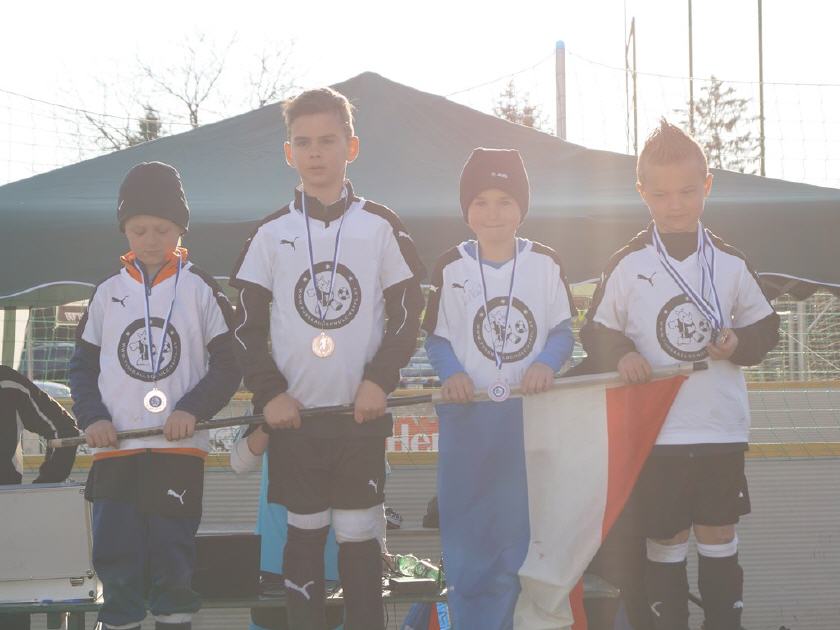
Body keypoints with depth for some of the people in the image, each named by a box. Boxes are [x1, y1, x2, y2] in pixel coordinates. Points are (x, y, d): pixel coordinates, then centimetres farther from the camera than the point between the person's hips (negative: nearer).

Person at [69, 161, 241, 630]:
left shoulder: (200, 289, 2)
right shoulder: (108, 293, 9)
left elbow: (228, 364, 1)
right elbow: (84, 364, 12)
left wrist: (193, 409, -13)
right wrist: (92, 417, -4)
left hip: (180, 449, -2)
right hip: (115, 450, 2)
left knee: (173, 558, 1)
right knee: (117, 558, 2)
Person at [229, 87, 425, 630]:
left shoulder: (381, 227, 3)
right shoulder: (272, 233, 5)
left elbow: (407, 315, 3)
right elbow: (248, 325, 5)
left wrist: (379, 381, -9)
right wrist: (269, 393, -6)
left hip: (362, 416, -1)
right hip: (294, 419, 1)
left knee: (361, 540, 1)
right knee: (304, 536, 6)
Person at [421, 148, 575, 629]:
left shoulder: (545, 263, 1)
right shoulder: (451, 267, 0)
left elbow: (564, 331, 4)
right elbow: (436, 338, 3)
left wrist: (547, 364, -15)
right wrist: (452, 374, -16)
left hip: (531, 414, 0)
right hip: (467, 415, 0)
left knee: (518, 532, 4)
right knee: (466, 532, 3)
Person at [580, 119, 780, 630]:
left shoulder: (730, 262, 1)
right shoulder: (628, 264, -2)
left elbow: (766, 327, 10)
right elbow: (596, 331, 4)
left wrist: (739, 344, -10)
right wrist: (621, 354, -15)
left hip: (722, 428, 1)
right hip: (655, 429, -1)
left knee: (719, 531, 9)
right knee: (665, 536, 6)